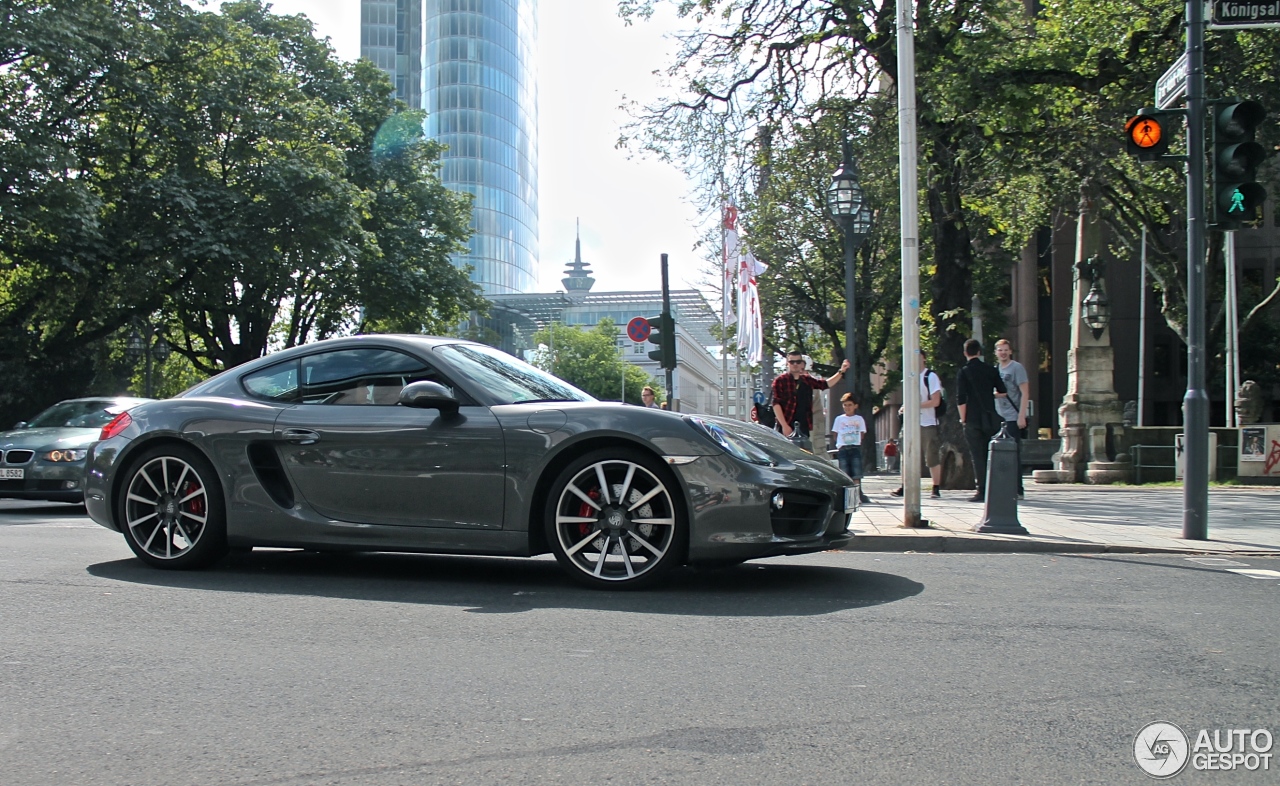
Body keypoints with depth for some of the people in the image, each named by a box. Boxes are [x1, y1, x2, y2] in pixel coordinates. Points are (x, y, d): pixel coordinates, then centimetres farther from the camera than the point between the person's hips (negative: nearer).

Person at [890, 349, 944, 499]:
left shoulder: (930, 377, -7)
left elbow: (935, 401, -14)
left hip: (928, 424, -6)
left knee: (932, 457, -2)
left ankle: (936, 489, 4)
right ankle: (904, 487, 9)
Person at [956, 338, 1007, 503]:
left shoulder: (964, 372, -5)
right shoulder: (991, 370, 6)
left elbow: (961, 400, -11)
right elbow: (1002, 392, 11)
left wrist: (963, 419, -1)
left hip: (973, 420, -3)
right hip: (991, 419, 4)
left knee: (978, 457, -2)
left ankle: (982, 492, -5)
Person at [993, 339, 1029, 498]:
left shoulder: (1017, 368, -4)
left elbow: (1025, 393, -9)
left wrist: (1021, 416, -16)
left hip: (1014, 418, -6)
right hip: (999, 417, 6)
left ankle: (1018, 490, -1)